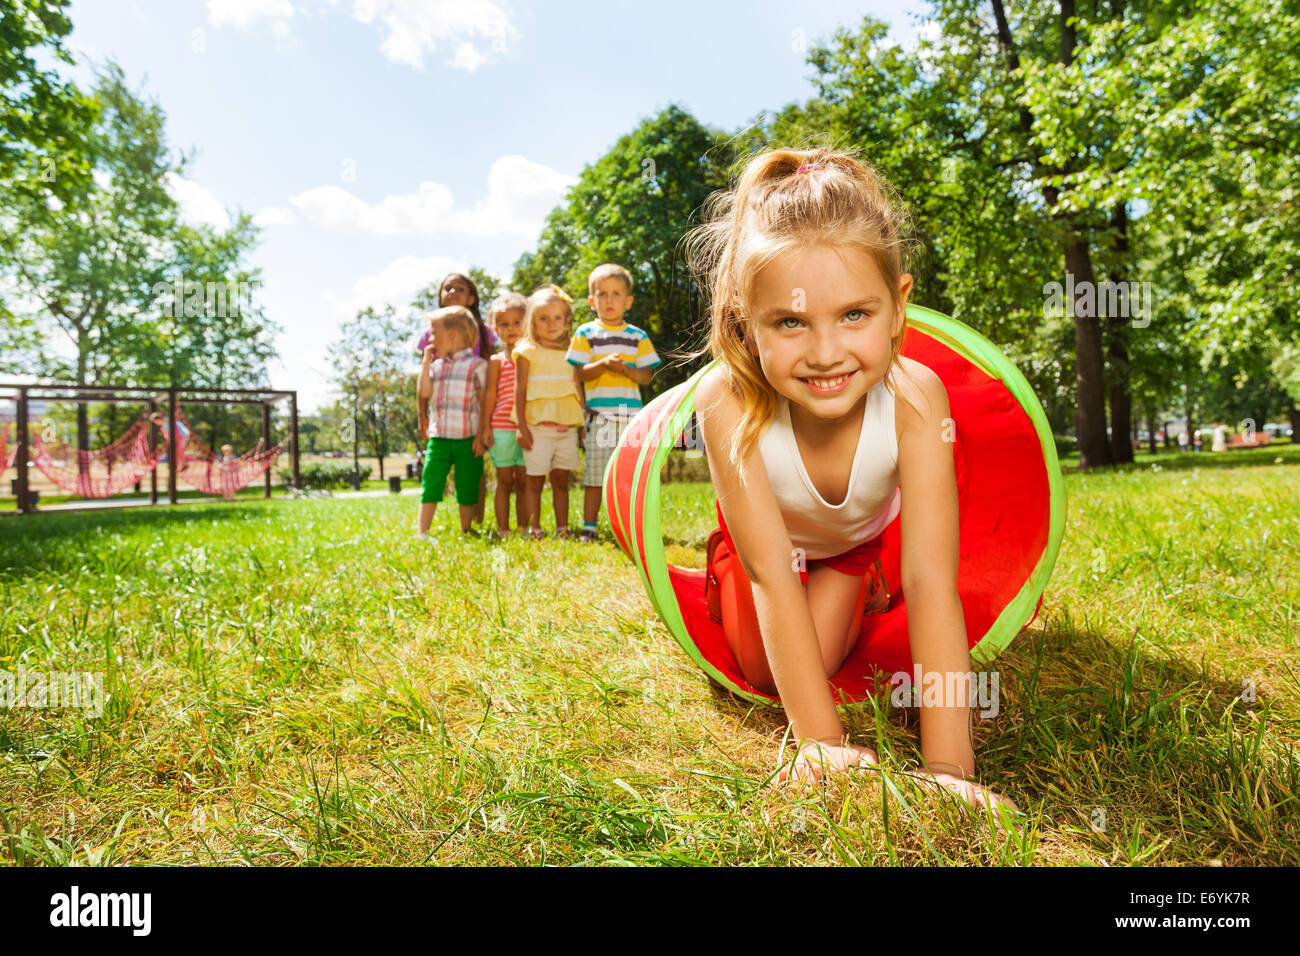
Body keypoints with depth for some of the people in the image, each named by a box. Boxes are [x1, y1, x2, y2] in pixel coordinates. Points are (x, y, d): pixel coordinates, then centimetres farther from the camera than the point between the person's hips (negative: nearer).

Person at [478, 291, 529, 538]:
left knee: (523, 482, 5)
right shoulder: (497, 361, 4)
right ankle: (502, 529, 9)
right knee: (504, 481, 4)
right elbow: (490, 394, 2)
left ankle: (523, 528, 12)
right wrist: (485, 426, -4)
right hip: (501, 428, -1)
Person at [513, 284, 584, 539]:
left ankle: (562, 528, 11)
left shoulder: (569, 353, 14)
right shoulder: (527, 351, 2)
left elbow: (577, 389, 17)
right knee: (535, 480, 0)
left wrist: (583, 423, 12)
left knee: (561, 479, 6)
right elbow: (520, 391, -2)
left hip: (567, 425, 4)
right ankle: (534, 529, 7)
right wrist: (522, 427, -9)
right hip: (538, 426, -3)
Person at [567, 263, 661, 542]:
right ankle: (589, 528, 10)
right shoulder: (585, 333, 7)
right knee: (594, 475, 0)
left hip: (631, 415, 2)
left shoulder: (637, 336, 11)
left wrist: (626, 369, -13)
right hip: (599, 415, -2)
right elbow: (579, 373, -2)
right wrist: (604, 364, -18)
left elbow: (647, 377, 6)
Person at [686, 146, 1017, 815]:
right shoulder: (728, 401, -41)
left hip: (860, 534, 1)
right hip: (765, 532, 0)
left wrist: (948, 766, -45)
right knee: (759, 671, 0)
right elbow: (771, 573, -38)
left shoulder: (913, 397, -39)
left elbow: (931, 581, -41)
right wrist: (821, 741, -39)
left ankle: (850, 589, 25)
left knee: (820, 661, -7)